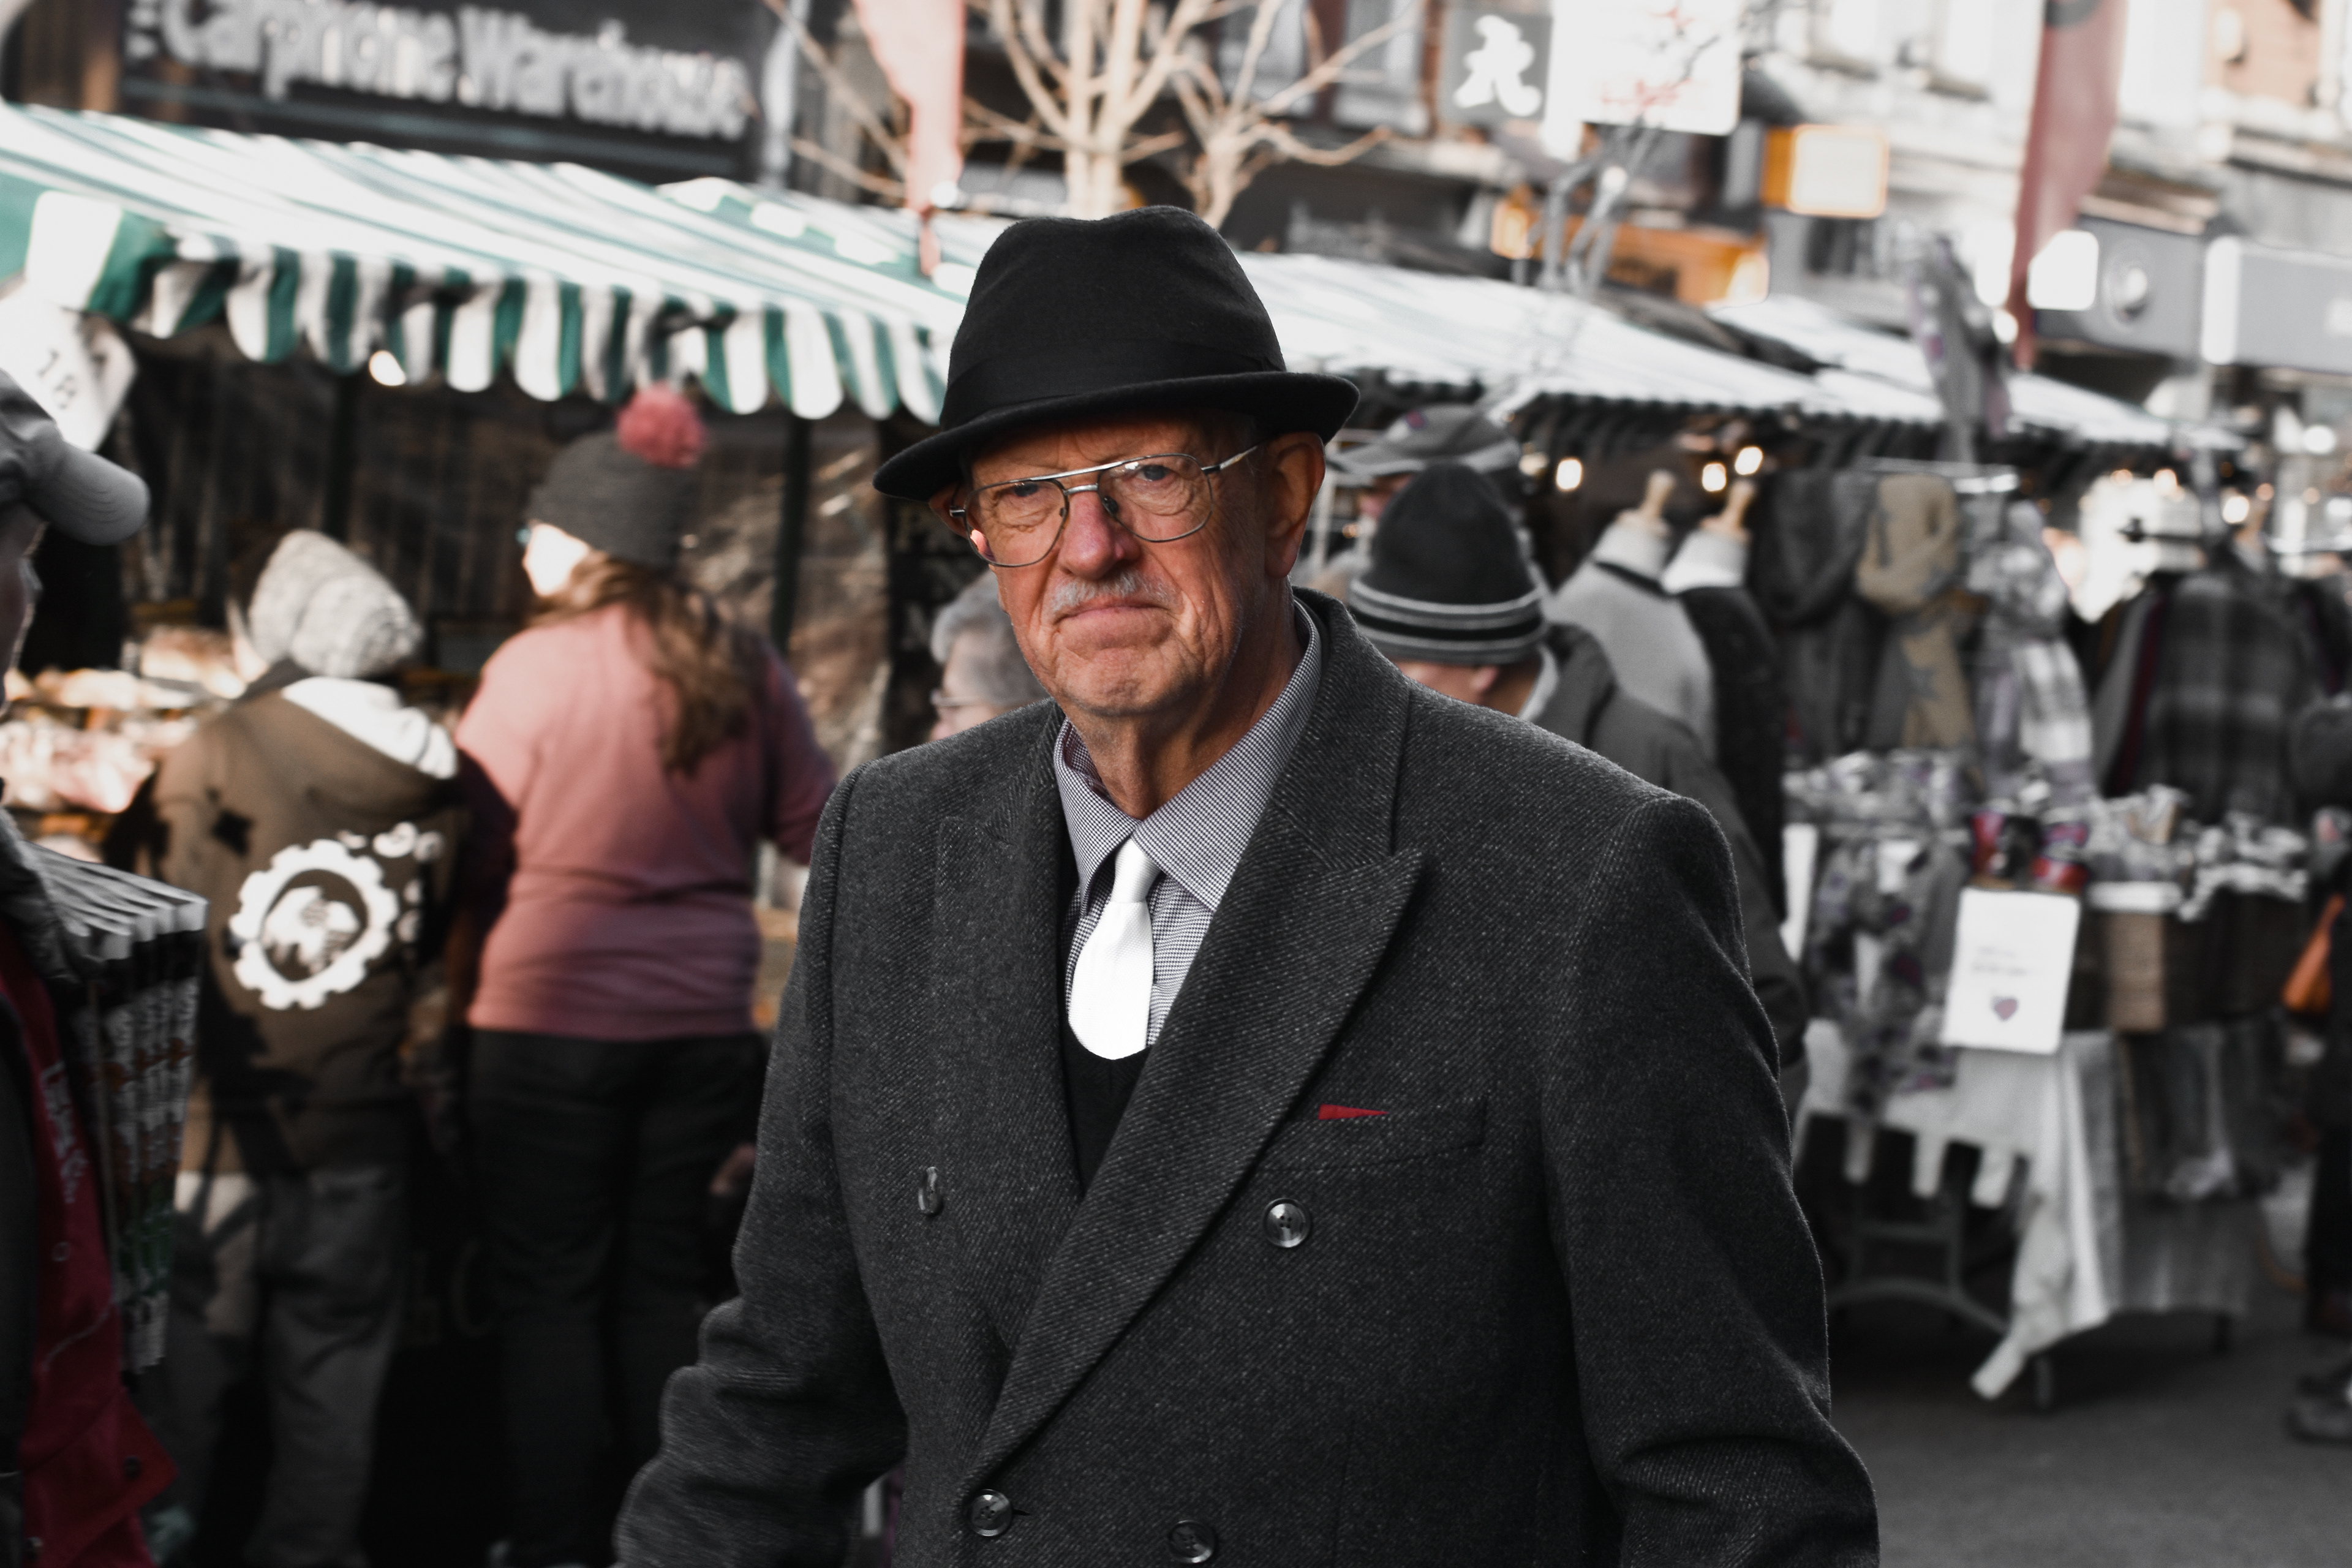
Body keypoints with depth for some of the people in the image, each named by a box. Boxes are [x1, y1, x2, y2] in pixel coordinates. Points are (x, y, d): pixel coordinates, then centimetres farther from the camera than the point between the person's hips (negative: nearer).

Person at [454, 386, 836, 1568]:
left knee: (549, 1290, 5)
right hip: (704, 1017, 4)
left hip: (552, 1016, -4)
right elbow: (814, 827, 10)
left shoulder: (531, 668, -11)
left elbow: (477, 857, -6)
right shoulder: (745, 670, 0)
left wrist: (458, 984, 6)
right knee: (662, 1281, 14)